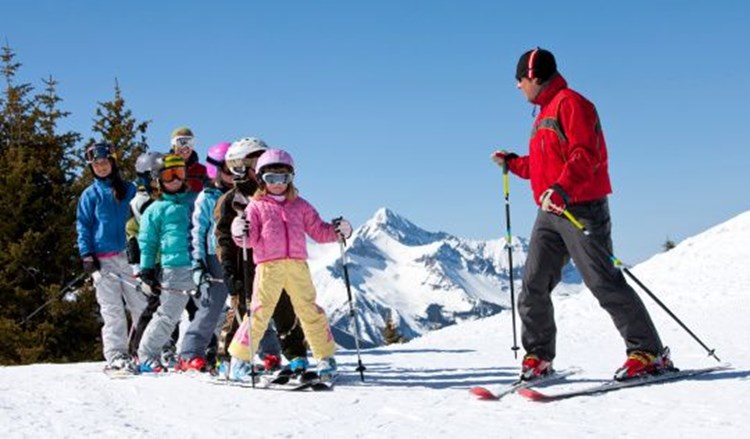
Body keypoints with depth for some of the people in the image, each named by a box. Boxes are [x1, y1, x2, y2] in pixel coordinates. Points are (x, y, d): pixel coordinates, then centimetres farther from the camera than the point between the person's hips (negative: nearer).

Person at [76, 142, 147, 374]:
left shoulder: (128, 189, 14)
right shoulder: (90, 194, 9)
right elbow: (83, 226, 7)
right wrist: (87, 255, -4)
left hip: (128, 255, 2)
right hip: (103, 259, -2)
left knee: (140, 304, 1)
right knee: (112, 310, -5)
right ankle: (116, 355, -5)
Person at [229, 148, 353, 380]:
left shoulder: (300, 206, 18)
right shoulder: (256, 206, 9)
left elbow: (318, 231, 18)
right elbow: (252, 239, 1)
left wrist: (336, 231, 1)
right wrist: (241, 234, -20)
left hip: (298, 265, 3)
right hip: (268, 265, -2)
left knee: (309, 310, 4)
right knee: (259, 311, -6)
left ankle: (326, 356, 12)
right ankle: (240, 356, 3)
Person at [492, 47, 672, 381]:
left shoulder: (570, 103, -8)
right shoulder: (544, 113, 22)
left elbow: (585, 154, -21)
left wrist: (561, 189, -32)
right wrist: (511, 163, 34)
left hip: (582, 209, -9)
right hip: (549, 213, 9)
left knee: (604, 282, -10)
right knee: (533, 285, 2)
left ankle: (649, 353, -5)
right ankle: (538, 357, 10)